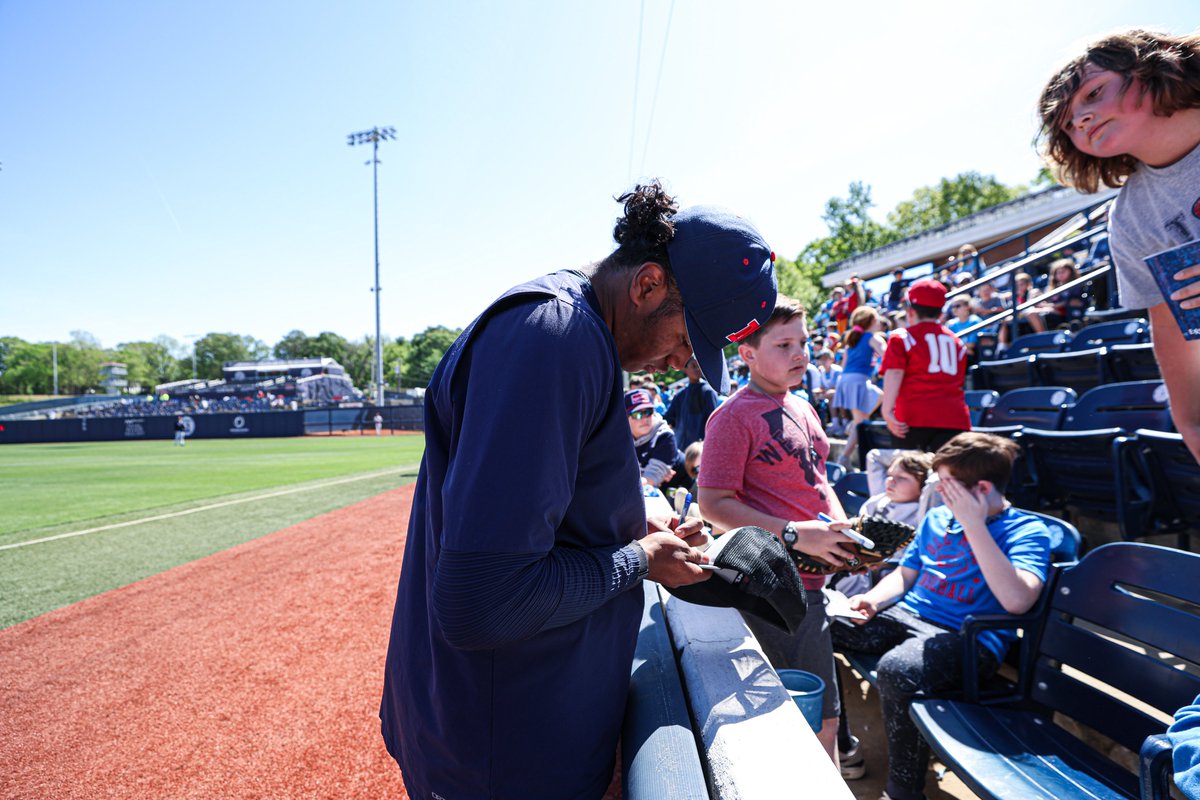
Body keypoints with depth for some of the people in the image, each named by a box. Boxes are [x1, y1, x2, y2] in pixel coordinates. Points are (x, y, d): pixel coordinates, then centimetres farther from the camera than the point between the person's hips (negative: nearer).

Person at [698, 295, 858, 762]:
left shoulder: (802, 409, 14)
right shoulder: (733, 416, -13)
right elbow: (714, 504, -17)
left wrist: (847, 533, 10)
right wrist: (794, 534, -22)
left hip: (811, 576, 9)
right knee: (819, 719, -3)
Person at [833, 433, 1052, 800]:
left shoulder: (1027, 531, -5)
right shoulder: (937, 518, 15)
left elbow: (1017, 600, -23)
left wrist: (974, 524, -22)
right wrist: (872, 600, 0)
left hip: (967, 640, -7)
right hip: (906, 616, 7)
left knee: (898, 669, -38)